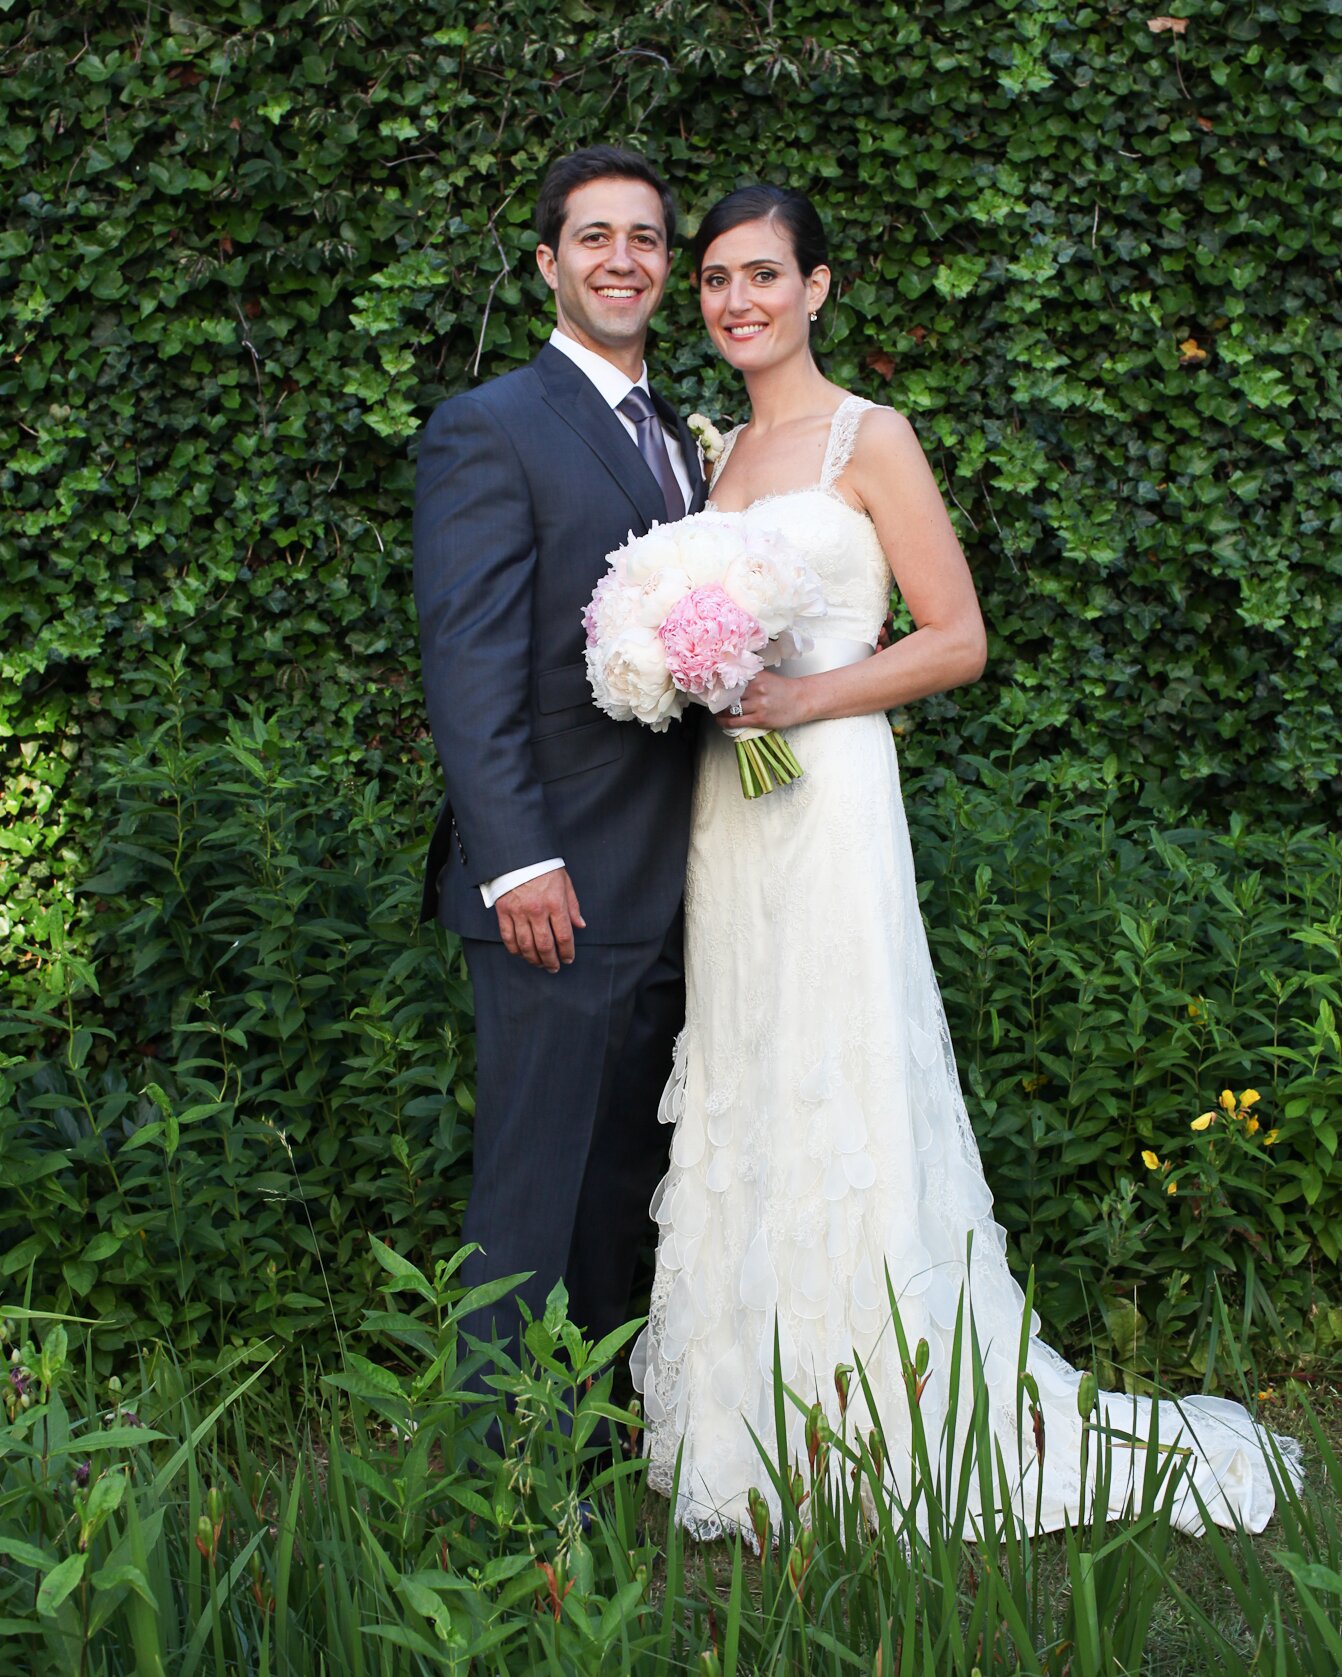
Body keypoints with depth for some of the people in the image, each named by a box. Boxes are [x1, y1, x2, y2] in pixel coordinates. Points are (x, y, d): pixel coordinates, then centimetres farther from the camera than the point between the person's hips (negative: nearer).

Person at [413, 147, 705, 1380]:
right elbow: (469, 665, -14)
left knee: (624, 1197, 15)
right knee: (536, 1206, 0)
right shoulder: (490, 430, -6)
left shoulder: (679, 437, 18)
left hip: (669, 893, 8)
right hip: (560, 886, -8)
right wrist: (518, 864, -20)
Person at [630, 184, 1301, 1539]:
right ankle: (756, 1428, 20)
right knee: (737, 1105, 9)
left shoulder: (870, 439, -4)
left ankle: (887, 1434, 11)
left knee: (840, 1103, -4)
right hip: (725, 811, 7)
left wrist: (800, 699, -16)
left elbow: (958, 638, -8)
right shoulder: (717, 453, 16)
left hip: (827, 803, -7)